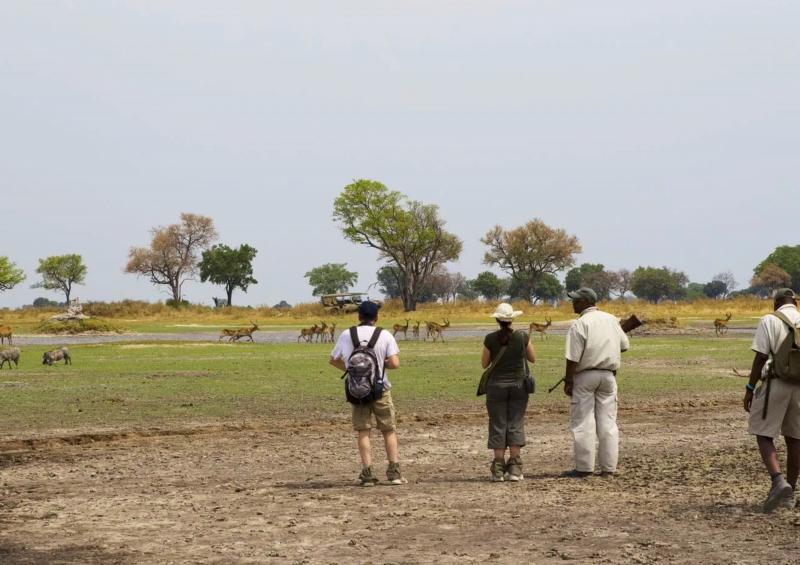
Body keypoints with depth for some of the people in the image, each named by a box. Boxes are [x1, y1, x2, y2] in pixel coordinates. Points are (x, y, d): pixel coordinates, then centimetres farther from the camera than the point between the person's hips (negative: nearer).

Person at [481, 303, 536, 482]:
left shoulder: (491, 339, -8)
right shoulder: (523, 337, -6)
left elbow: (484, 364, 1)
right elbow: (532, 358, 6)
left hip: (496, 386, -1)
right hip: (518, 385, 1)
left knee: (498, 425, 4)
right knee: (516, 424, 5)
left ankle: (499, 468, 1)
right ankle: (514, 467, -1)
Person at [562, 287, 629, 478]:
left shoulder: (580, 324, -12)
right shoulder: (611, 319, 8)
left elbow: (573, 358, -15)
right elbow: (624, 345, 16)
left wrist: (568, 381, -11)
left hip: (585, 376, -6)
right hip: (608, 376, 6)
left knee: (583, 423, 0)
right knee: (608, 422, 7)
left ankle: (584, 468, 0)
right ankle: (608, 468, 7)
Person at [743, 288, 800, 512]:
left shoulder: (770, 321, -3)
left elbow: (760, 357, -9)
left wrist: (750, 388, -2)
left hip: (776, 384, -4)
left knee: (764, 434, 3)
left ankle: (778, 481, -18)